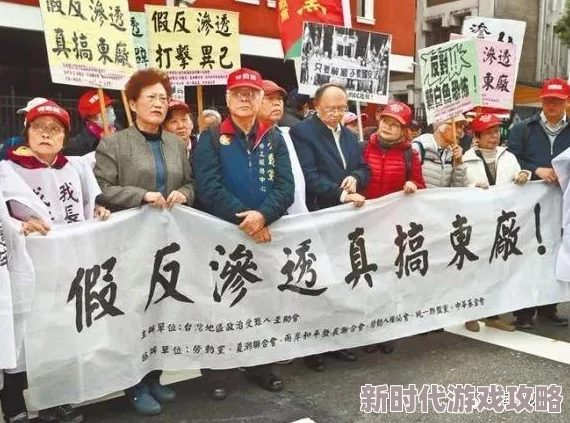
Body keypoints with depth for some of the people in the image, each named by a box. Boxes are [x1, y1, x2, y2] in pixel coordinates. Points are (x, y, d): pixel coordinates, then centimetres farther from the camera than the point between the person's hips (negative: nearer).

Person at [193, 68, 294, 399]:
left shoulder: (274, 138, 8)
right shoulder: (211, 139, 0)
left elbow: (286, 186, -3)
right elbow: (208, 189, -12)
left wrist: (263, 215, -20)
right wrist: (244, 218, -19)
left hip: (268, 232, 3)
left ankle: (261, 366, 29)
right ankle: (216, 373, 20)